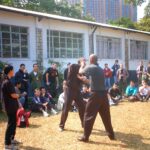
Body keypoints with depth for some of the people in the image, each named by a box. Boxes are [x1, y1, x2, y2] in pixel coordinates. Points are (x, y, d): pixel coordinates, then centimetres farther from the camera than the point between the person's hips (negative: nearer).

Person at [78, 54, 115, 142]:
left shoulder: (91, 67, -7)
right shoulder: (100, 69, 18)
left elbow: (80, 71, 9)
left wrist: (82, 65, 27)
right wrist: (84, 79, 31)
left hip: (96, 94, -7)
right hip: (104, 94, 7)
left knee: (89, 115, 1)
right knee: (106, 116, 17)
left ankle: (86, 137, 5)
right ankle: (111, 135, 25)